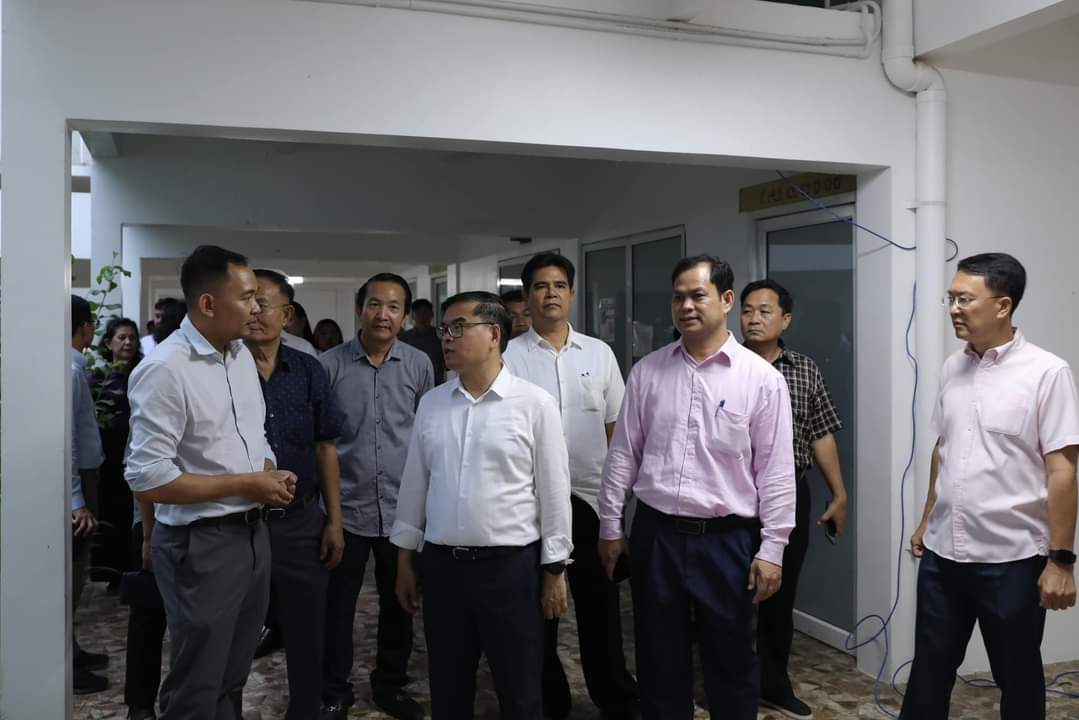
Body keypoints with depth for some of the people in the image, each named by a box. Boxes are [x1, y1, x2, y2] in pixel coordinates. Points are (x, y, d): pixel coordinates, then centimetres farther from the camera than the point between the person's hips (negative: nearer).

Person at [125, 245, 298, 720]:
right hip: (201, 544, -7)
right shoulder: (164, 370, -19)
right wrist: (246, 485, -19)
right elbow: (146, 479, -24)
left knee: (233, 679, 22)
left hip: (253, 532, 8)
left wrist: (271, 474, -2)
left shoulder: (242, 356, 7)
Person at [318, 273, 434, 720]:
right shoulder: (329, 365, -4)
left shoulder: (419, 365, 1)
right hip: (346, 508, -1)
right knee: (338, 606, 9)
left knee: (398, 604, 14)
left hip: (403, 508, 2)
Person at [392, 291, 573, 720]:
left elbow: (554, 491, -5)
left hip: (511, 565, -3)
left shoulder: (534, 404, -7)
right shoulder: (431, 404, 5)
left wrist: (554, 571, -4)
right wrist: (404, 559, 11)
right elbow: (414, 485, 10)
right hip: (441, 564, 4)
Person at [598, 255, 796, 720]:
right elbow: (623, 454, 7)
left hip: (726, 539, -2)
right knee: (658, 661, 14)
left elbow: (776, 471, -4)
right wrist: (611, 527, 7)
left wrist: (771, 549, -6)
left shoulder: (762, 378, -5)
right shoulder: (647, 371, 3)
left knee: (731, 663, 13)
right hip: (655, 534, 2)